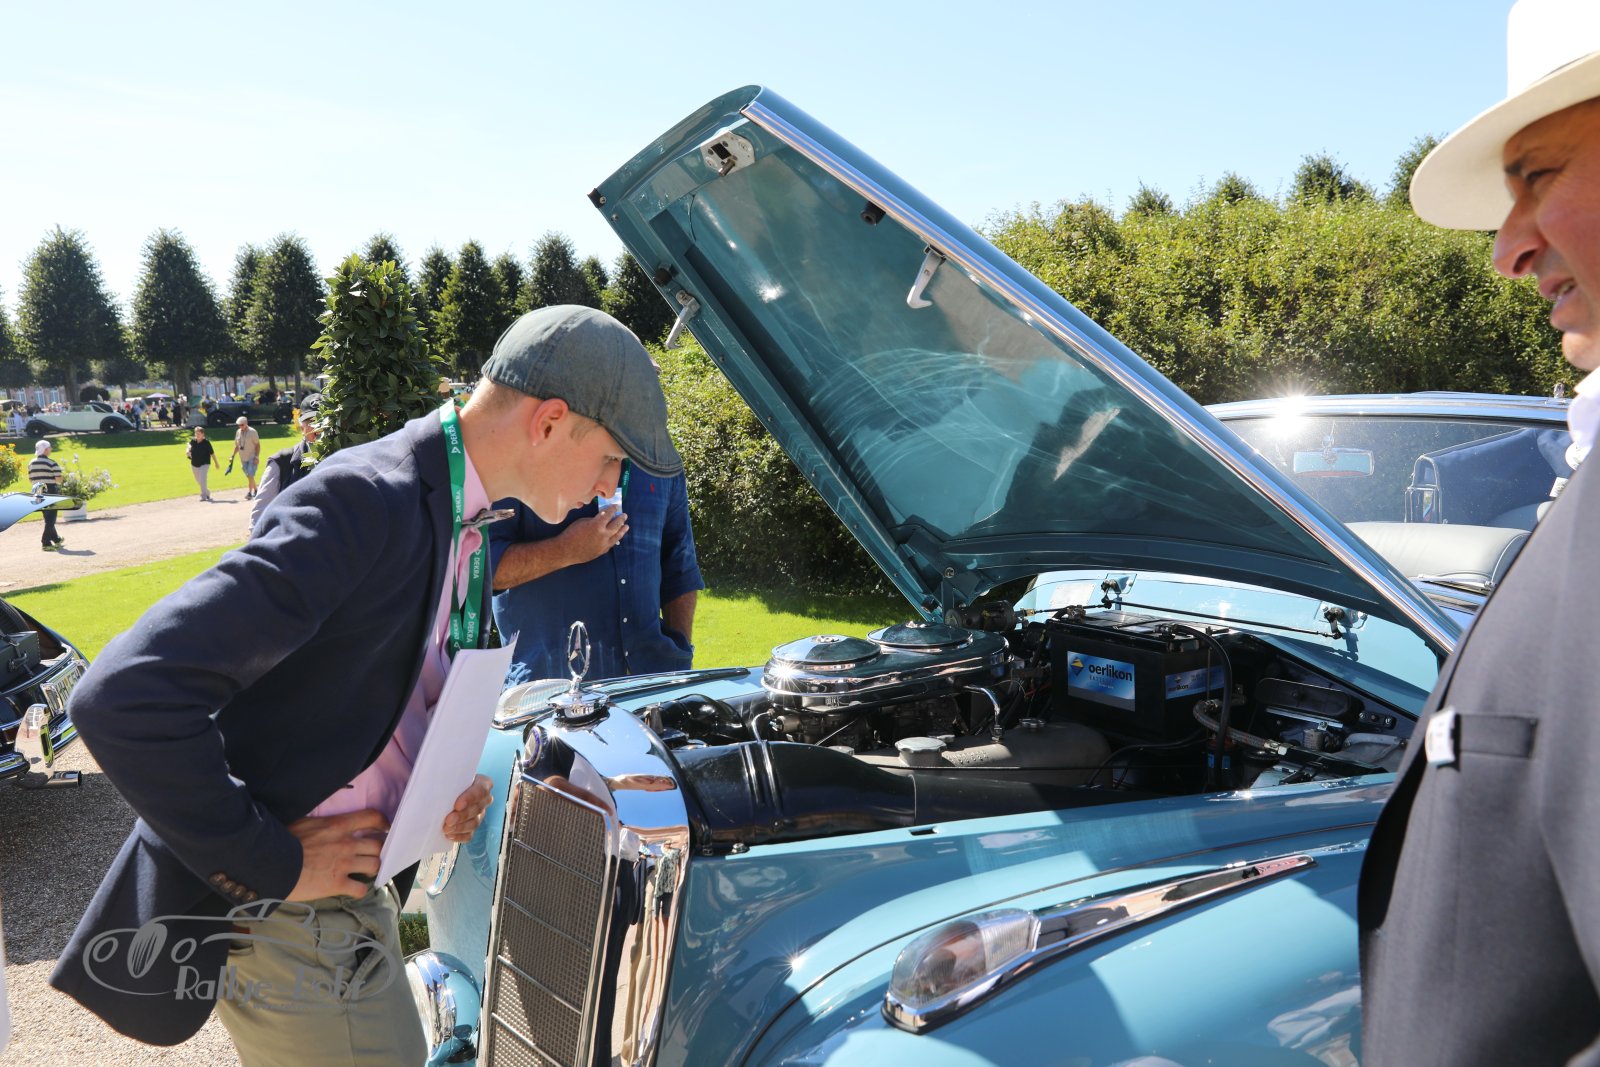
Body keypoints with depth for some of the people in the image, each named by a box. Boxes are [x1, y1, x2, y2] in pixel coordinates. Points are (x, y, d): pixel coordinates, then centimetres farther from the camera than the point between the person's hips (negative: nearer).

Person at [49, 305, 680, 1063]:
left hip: (347, 886, 9)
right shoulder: (368, 503, -26)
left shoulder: (464, 523, 5)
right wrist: (274, 866, -22)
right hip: (284, 914, -9)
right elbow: (125, 695, -31)